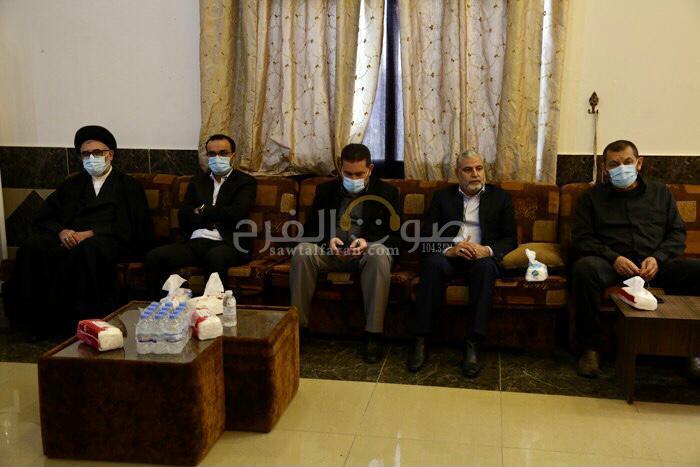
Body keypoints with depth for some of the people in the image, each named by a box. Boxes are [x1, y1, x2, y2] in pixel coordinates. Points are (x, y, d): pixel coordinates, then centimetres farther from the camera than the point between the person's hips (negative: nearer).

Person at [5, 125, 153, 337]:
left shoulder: (128, 186, 15)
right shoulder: (72, 184, 27)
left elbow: (128, 226, 0)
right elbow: (43, 217, 18)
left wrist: (91, 233, -13)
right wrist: (61, 231, -5)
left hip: (107, 240, -4)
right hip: (69, 237, 4)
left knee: (85, 250, -39)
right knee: (33, 246, -27)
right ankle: (31, 316, -23)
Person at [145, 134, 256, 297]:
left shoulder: (246, 182, 10)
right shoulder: (198, 180, 23)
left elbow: (236, 213, -9)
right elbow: (183, 216, 12)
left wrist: (202, 210, 2)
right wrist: (215, 214, -2)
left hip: (226, 244, -4)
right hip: (194, 243, 4)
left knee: (216, 257, -39)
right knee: (154, 257, -21)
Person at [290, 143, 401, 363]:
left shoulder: (386, 192, 4)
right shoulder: (325, 190, 11)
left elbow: (395, 237, -2)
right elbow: (310, 229, 9)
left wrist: (367, 243, -21)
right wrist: (328, 241, -14)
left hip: (369, 251, -2)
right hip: (332, 251, 2)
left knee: (380, 254, -37)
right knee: (302, 251, -28)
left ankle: (373, 334, -32)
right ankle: (296, 326, -21)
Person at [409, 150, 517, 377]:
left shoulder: (500, 197, 14)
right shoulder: (442, 196, 15)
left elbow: (510, 239, 7)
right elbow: (426, 235, 4)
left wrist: (487, 250, -15)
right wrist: (449, 249, -17)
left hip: (481, 257, 0)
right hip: (448, 255, 0)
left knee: (486, 266, -35)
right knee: (432, 262, -34)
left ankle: (473, 346, -36)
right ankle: (420, 340, -31)